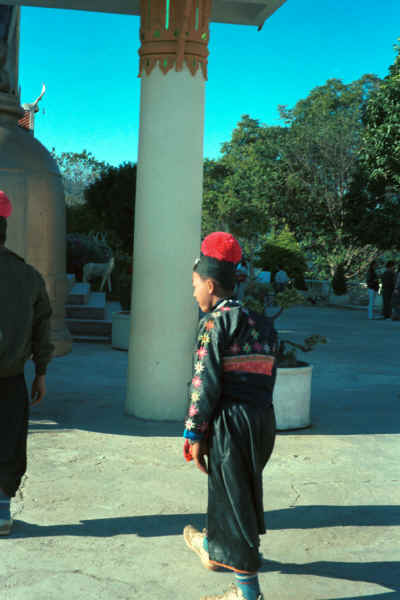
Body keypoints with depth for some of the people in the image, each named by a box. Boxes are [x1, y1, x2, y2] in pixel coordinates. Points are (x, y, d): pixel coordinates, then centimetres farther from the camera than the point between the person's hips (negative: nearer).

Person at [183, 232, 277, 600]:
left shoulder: (216, 322, -11)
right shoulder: (263, 324, 12)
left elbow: (205, 382, -14)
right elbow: (267, 378, 12)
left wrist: (194, 433, -9)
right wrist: (256, 414, 18)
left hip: (231, 421, -8)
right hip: (263, 419, 8)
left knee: (233, 499, 2)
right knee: (227, 487, 25)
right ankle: (214, 548, 48)